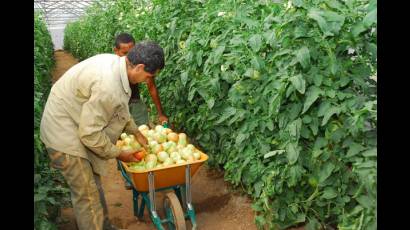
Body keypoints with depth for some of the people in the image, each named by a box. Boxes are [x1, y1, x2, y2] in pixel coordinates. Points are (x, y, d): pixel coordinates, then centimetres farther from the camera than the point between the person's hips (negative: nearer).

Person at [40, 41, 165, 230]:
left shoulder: (116, 63, -5)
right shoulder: (107, 86, -34)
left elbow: (121, 107, 13)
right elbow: (90, 133, -26)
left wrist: (136, 132, 15)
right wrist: (118, 154, -13)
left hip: (79, 125, 10)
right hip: (63, 131, -9)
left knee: (93, 184, 19)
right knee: (87, 193, -1)